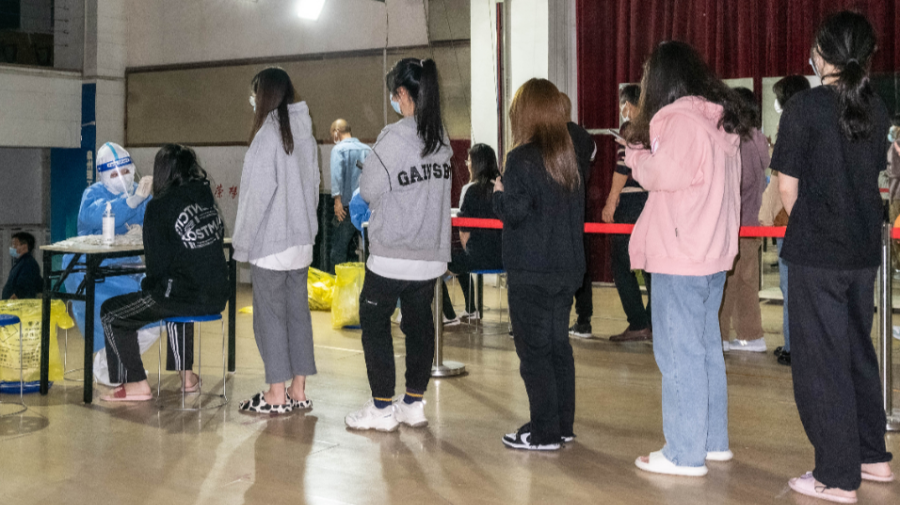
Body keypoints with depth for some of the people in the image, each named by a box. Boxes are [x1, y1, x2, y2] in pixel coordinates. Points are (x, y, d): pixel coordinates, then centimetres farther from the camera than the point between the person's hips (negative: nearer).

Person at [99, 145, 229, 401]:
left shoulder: (160, 207, -10)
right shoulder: (206, 198, 8)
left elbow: (158, 263, -10)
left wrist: (148, 287, 10)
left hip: (184, 297, -7)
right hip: (216, 297, 7)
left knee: (110, 313, 11)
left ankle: (137, 385, 11)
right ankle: (184, 375, 39)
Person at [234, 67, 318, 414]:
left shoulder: (269, 134, -14)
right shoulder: (304, 134, 8)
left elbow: (258, 194, -15)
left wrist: (243, 243, -8)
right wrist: (305, 226, 17)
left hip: (271, 242, -7)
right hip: (301, 239, 7)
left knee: (270, 315, 1)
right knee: (297, 312, 11)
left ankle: (277, 395, 6)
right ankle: (298, 391, 17)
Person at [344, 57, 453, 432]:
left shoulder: (394, 137, -16)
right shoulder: (442, 138, 6)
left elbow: (368, 190, -10)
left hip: (392, 255, -6)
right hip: (432, 253, 7)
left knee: (375, 324, 7)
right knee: (419, 324, 13)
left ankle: (382, 408, 10)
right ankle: (414, 404, 21)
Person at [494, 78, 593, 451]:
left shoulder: (522, 158, -13)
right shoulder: (570, 155, 9)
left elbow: (515, 211, -17)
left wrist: (499, 193, 2)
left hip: (531, 271, -7)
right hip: (567, 267, 7)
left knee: (534, 349, 0)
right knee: (558, 344, 15)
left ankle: (544, 432, 3)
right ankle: (563, 426, 22)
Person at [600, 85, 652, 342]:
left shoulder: (629, 127, -5)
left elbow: (623, 165, -13)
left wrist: (611, 201, -11)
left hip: (631, 200, -7)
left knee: (622, 264, -1)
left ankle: (638, 324, -5)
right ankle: (655, 324, 10)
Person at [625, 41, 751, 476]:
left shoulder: (681, 119, -13)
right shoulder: (722, 121, 16)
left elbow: (663, 173, -17)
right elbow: (697, 175, 14)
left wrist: (637, 155, 1)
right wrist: (647, 158, 10)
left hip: (680, 256, -9)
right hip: (713, 251, 9)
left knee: (679, 350, -4)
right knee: (706, 345, 16)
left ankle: (685, 453, 2)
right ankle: (714, 440, 25)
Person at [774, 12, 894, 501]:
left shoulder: (805, 106, -12)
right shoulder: (876, 108, 6)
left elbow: (788, 188, -8)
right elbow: (871, 175, 13)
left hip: (816, 255, -6)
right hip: (863, 250, 7)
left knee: (821, 361, 1)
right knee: (858, 351, 19)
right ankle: (872, 456, 29)